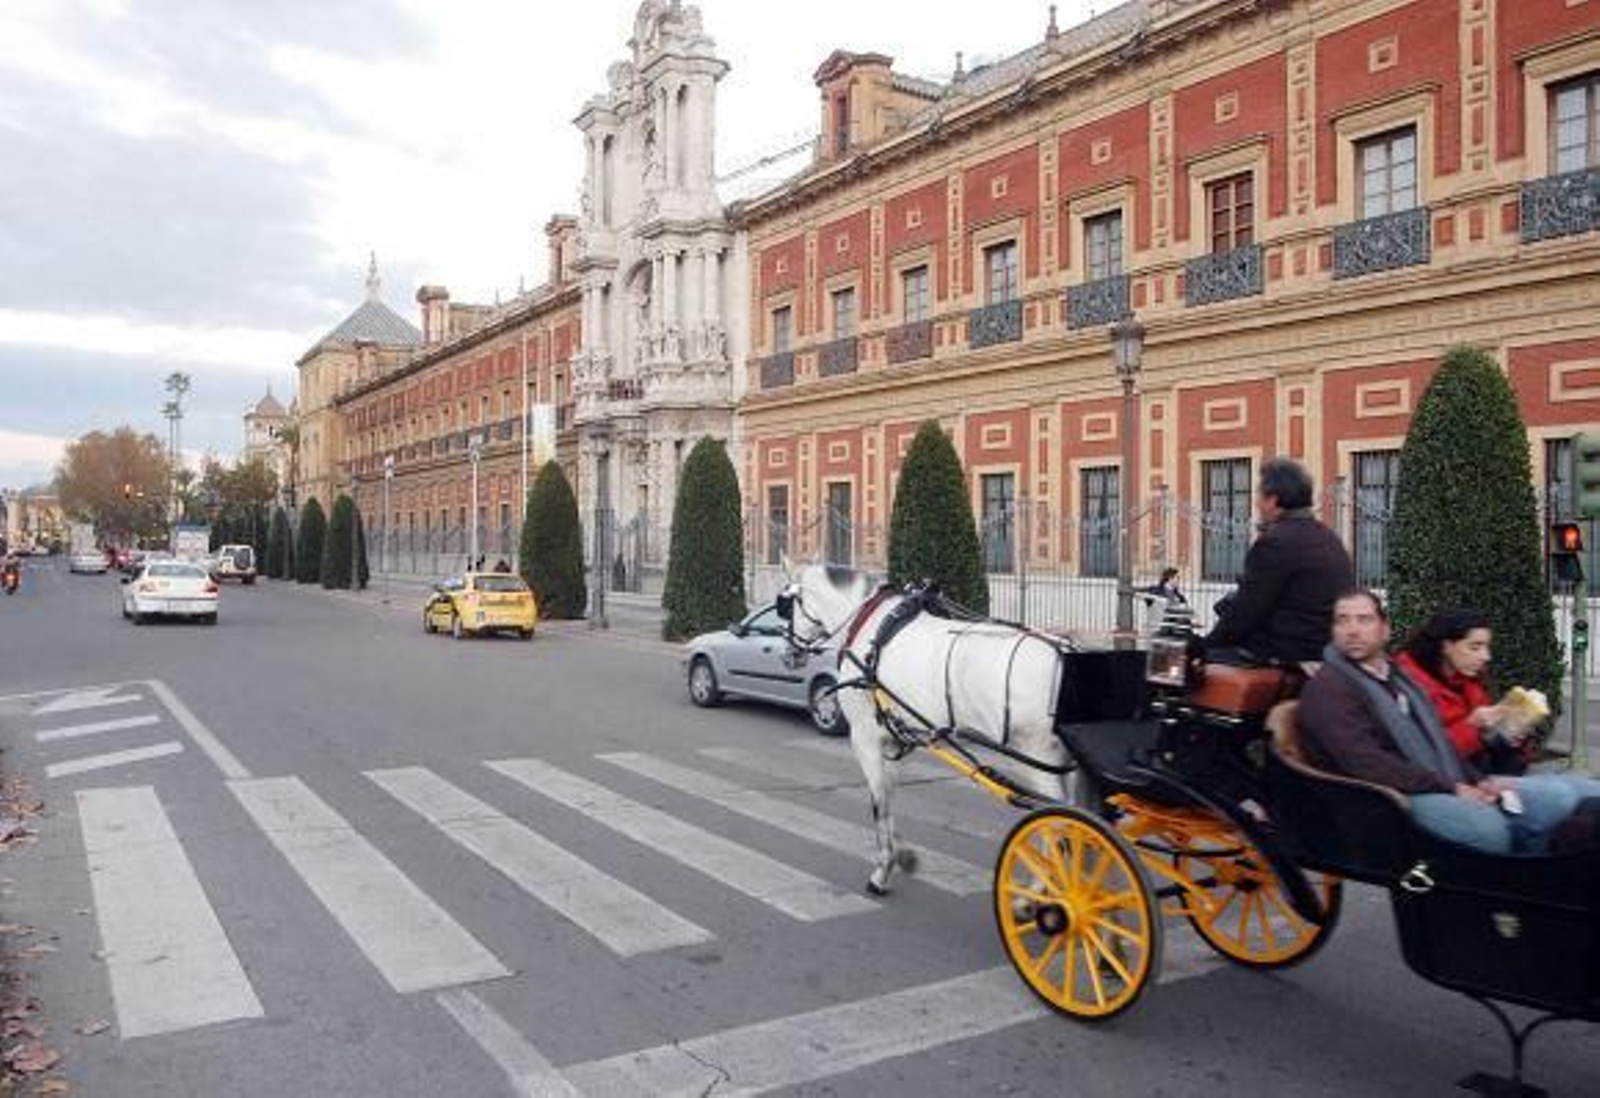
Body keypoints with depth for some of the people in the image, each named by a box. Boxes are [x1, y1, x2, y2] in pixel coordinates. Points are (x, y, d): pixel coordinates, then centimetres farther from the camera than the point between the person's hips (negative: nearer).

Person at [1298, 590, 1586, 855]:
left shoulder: (1397, 677, 21)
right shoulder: (1327, 688, -9)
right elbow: (1367, 764, -20)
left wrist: (1478, 780, 3)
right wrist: (1452, 789, -18)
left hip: (1451, 784, 9)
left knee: (1561, 801, 2)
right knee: (1488, 826, -33)